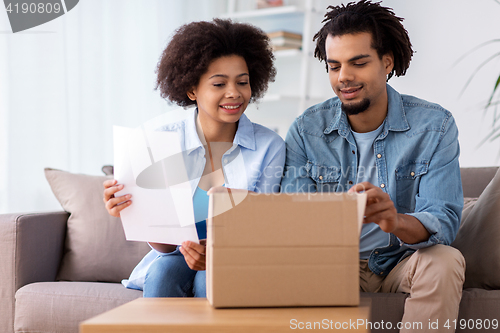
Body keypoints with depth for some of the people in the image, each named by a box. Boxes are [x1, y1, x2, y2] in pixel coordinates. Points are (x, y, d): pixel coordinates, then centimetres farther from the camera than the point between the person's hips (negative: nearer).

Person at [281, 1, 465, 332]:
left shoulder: (435, 126, -8)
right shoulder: (306, 130, -4)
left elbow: (444, 222, -18)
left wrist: (397, 221, -42)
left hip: (402, 262, 0)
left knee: (445, 261, -31)